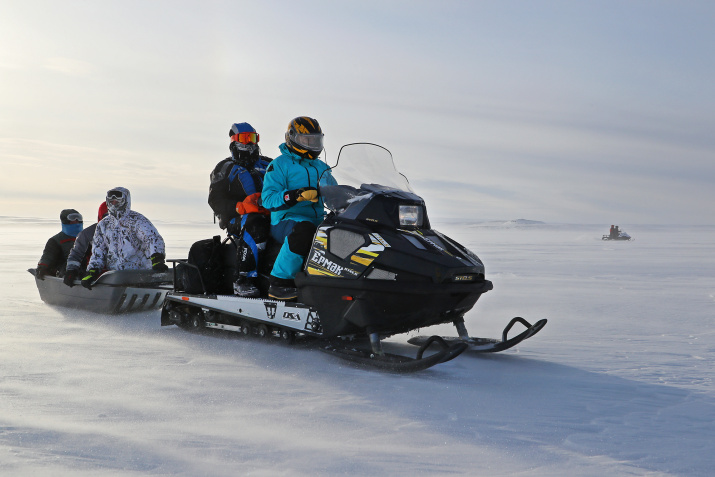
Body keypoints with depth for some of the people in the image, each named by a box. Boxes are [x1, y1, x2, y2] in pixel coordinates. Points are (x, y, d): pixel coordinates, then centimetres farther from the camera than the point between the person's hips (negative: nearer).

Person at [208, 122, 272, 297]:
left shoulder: (268, 165, 24)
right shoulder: (225, 168, 12)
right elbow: (215, 200, 1)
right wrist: (240, 207, -17)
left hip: (269, 216, 4)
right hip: (236, 220, -4)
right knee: (255, 226, -40)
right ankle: (244, 280, -40)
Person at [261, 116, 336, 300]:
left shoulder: (321, 168, 23)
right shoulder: (279, 165, 3)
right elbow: (268, 199, -9)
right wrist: (296, 195, -24)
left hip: (320, 221, 6)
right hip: (286, 221, -6)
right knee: (304, 230, -41)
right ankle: (279, 282, -34)